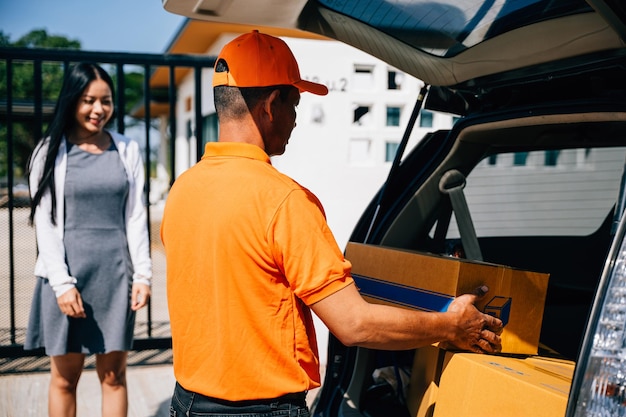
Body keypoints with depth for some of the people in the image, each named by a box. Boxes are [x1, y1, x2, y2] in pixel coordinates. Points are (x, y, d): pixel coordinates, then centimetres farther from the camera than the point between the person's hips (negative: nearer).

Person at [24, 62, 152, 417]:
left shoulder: (127, 150, 8)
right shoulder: (51, 151, 1)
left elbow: (136, 216, 7)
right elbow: (45, 221, -3)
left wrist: (143, 274, 0)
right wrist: (62, 282, -11)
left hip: (115, 274, 2)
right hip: (66, 273, -2)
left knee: (114, 375, 7)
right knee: (64, 377, 5)